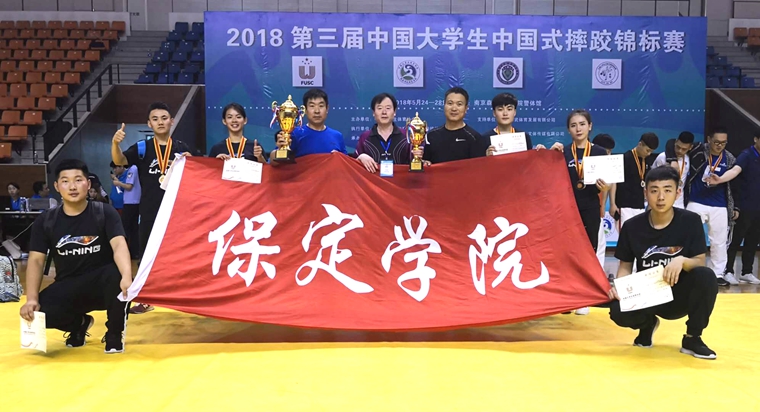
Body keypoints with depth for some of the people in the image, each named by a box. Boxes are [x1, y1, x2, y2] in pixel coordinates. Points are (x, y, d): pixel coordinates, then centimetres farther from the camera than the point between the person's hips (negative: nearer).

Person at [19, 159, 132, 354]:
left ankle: (115, 332, -9)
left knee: (117, 275, -37)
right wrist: (31, 299, -19)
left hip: (102, 284, -2)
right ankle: (78, 323, 11)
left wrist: (127, 276, -44)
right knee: (38, 312, -26)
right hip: (67, 288, 3)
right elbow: (36, 260, -3)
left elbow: (119, 245, -24)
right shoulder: (45, 221, 1)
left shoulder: (105, 213, -8)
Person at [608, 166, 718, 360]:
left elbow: (700, 263, -9)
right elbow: (626, 266, 1)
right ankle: (647, 324, 11)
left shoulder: (691, 221, -9)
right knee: (618, 311, -31)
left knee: (706, 276, -32)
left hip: (680, 295, 0)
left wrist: (682, 261, -32)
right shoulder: (632, 227, -7)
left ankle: (692, 339, -7)